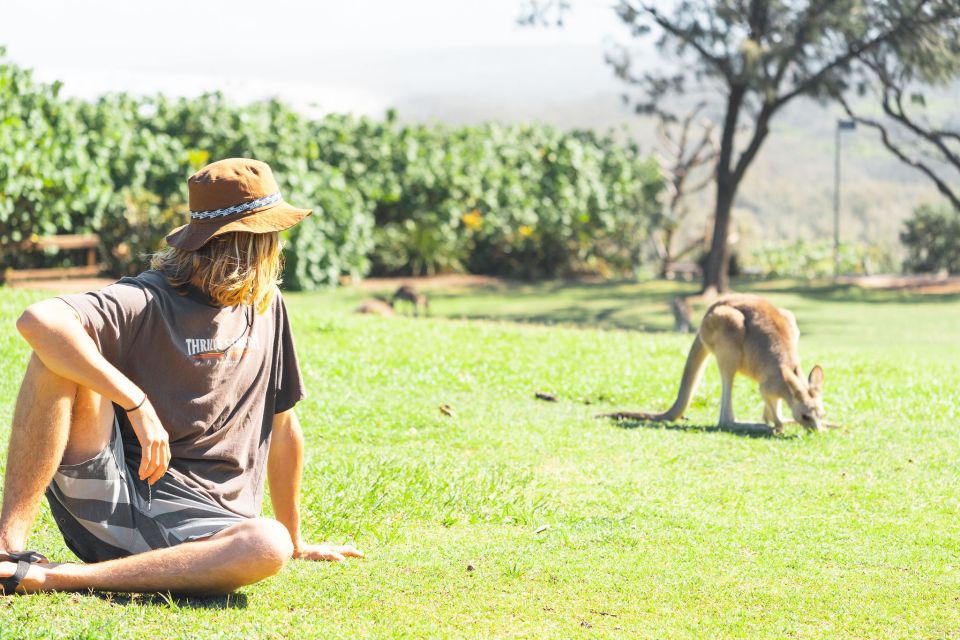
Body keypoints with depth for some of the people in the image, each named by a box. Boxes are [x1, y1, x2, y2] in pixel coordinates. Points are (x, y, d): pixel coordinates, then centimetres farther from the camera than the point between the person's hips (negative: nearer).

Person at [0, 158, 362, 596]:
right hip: (105, 495, -4)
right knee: (59, 352, -24)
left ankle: (51, 577, -29)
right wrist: (137, 403, -28)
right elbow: (38, 321, -28)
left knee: (270, 545, -32)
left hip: (191, 520, 4)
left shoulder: (265, 305, 12)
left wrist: (294, 541, 25)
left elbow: (282, 425, 21)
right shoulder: (147, 302, -9)